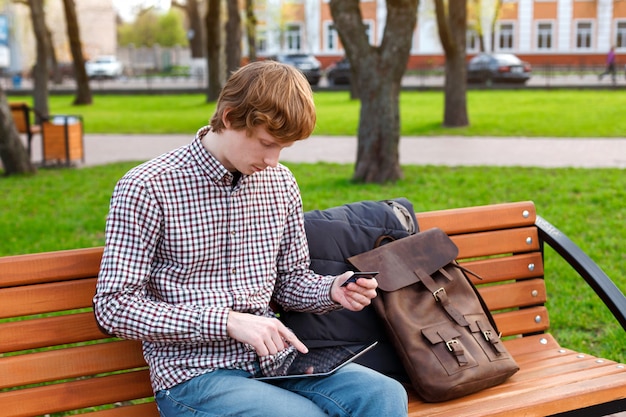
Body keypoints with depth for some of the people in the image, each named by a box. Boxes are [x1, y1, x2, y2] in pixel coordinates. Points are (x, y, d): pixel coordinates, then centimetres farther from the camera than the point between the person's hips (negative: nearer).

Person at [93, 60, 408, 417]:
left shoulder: (281, 183, 10)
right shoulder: (146, 188, -9)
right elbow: (113, 307, -11)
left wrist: (331, 291, -4)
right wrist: (227, 321, -19)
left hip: (274, 359, 5)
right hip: (194, 373, -5)